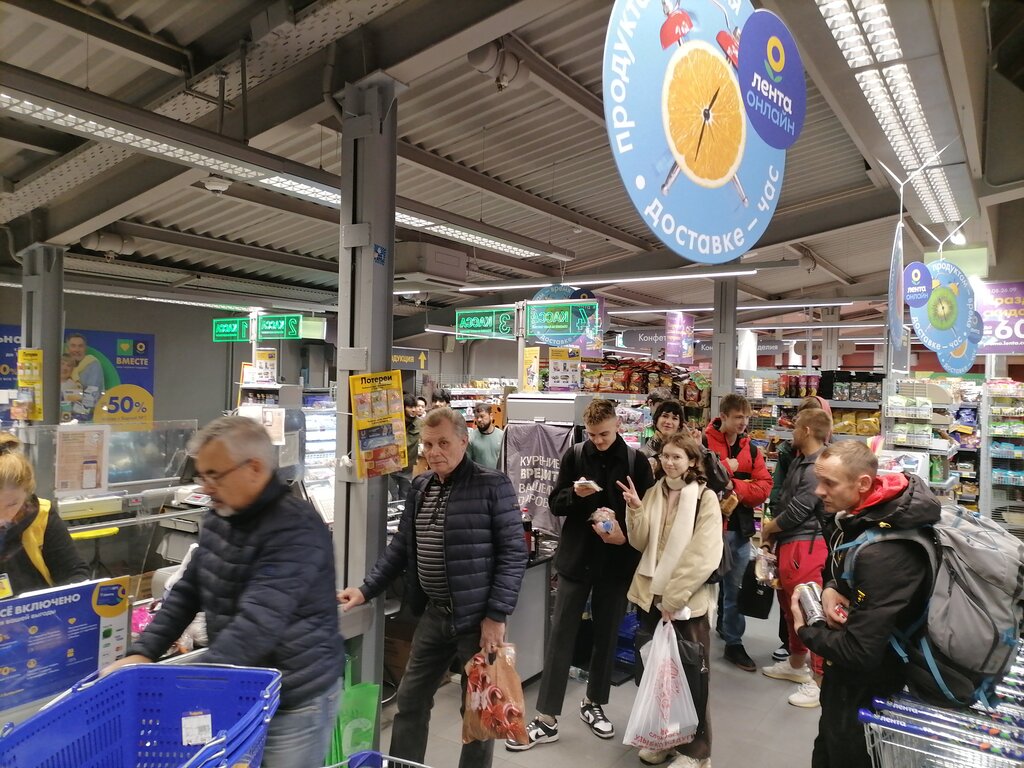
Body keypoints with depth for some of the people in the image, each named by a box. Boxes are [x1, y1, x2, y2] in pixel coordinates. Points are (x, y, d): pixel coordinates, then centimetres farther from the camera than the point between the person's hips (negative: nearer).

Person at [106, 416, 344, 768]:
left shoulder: (296, 530, -25)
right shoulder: (219, 519, 3)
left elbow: (258, 622, -31)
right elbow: (187, 592, 9)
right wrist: (142, 652, -2)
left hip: (293, 700, -7)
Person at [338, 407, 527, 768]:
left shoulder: (492, 485, -13)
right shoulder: (420, 487, 6)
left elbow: (513, 553, -14)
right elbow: (402, 546, 14)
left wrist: (497, 615, -16)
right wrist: (366, 589, 7)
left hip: (478, 617, -6)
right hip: (434, 614, 6)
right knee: (410, 700, 18)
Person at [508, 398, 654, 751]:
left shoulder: (636, 461, -3)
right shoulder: (573, 455, -1)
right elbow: (555, 503, 2)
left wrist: (625, 536, -17)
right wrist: (575, 493, -19)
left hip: (616, 562, 0)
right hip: (576, 558, 0)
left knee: (607, 637, 14)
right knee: (560, 636, 2)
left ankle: (594, 704, 34)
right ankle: (546, 720, 11)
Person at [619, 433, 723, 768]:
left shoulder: (705, 498, -9)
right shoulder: (654, 493, 6)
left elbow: (703, 555, -15)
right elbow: (640, 543, 1)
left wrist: (674, 598, -16)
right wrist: (635, 509, -15)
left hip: (687, 600, -5)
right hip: (651, 594, 5)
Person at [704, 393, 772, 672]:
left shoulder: (750, 450, 8)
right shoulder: (702, 443, -8)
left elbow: (764, 486, 0)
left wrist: (735, 487, -15)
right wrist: (726, 469, -15)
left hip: (739, 527, 4)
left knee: (735, 587, 12)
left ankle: (733, 643, 25)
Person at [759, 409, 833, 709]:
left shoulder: (818, 468, -20)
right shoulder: (800, 460, 12)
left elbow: (797, 511, -21)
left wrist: (769, 528, -5)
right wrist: (772, 529, 4)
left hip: (805, 546, -11)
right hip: (788, 542, 11)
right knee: (789, 602, 21)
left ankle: (820, 679, 8)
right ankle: (796, 664, 37)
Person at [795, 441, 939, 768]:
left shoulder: (884, 553, -36)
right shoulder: (852, 513, -8)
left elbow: (859, 654, -34)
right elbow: (836, 564, 12)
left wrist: (805, 631, -16)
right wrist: (828, 589, -11)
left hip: (865, 682, -8)